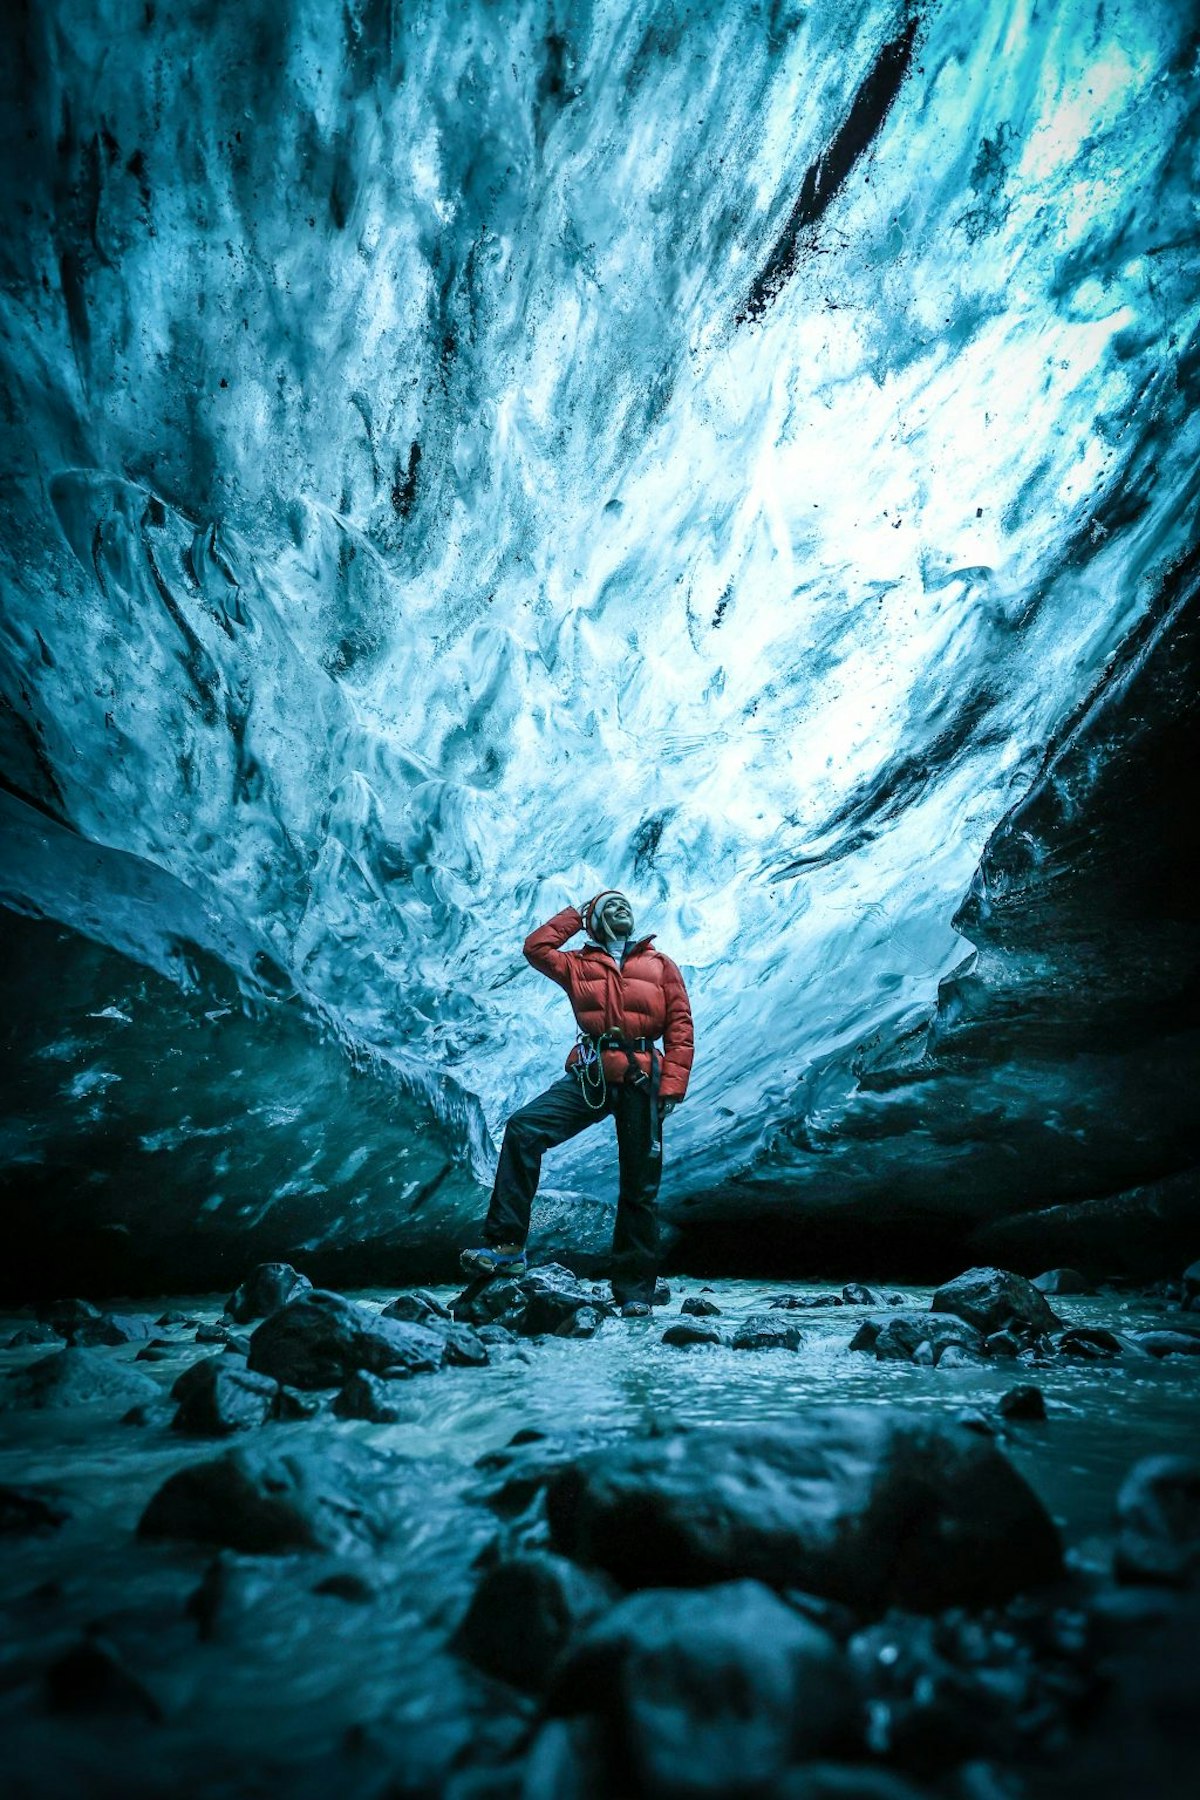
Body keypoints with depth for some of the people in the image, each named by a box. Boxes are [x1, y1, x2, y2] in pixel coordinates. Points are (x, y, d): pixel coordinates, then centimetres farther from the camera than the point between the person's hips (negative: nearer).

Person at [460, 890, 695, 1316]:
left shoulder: (660, 964, 14)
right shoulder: (579, 964, 17)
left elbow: (680, 1025, 7)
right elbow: (536, 947, 2)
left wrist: (672, 1086, -4)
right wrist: (576, 913, 15)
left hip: (640, 1081, 0)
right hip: (589, 1076, 1)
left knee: (639, 1186, 4)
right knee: (523, 1129, -22)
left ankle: (635, 1289, 15)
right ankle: (506, 1245, -19)